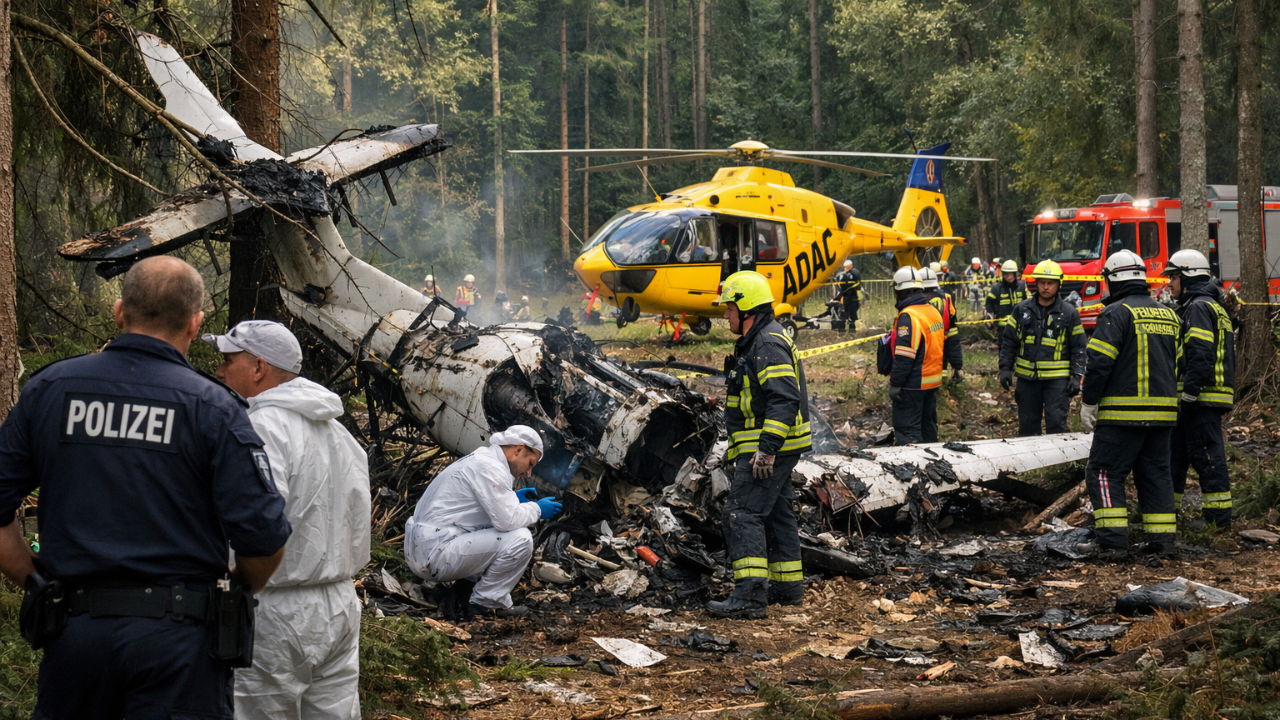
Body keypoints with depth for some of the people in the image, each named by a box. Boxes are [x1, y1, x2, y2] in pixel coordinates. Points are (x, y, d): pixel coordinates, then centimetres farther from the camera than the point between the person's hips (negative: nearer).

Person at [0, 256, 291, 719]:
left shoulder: (48, 389, 4)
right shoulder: (212, 407, -5)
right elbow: (263, 536, -10)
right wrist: (238, 591, 9)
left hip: (73, 629, 3)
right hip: (177, 636, -3)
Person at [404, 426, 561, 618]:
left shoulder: (479, 458, 18)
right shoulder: (489, 467, -14)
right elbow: (507, 520, -22)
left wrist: (514, 498, 19)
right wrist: (536, 509, -4)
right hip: (435, 555, -11)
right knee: (520, 539, -18)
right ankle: (488, 602, -5)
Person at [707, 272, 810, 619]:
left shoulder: (769, 345, -18)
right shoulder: (756, 342, 18)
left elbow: (784, 400, -27)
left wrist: (766, 448, -29)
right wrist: (737, 446, 30)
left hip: (769, 449, -11)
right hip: (768, 447, 11)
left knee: (743, 513, -14)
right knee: (776, 513, 17)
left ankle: (750, 595, -20)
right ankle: (788, 586, 27)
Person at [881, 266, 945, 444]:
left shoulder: (908, 316, -19)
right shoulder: (933, 311, 9)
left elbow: (904, 356, -23)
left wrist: (895, 383, -19)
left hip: (912, 385, -9)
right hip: (932, 382, 9)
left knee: (907, 430, -5)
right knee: (928, 427, 18)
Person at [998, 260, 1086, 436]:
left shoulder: (1069, 314, 3)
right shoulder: (1022, 310, 7)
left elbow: (1079, 348, 5)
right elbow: (1008, 341, 11)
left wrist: (1076, 377, -4)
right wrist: (1005, 368, 2)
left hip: (1056, 380, -3)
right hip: (1027, 377, 3)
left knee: (1057, 423, -10)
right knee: (1027, 426, 9)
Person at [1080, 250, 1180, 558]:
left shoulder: (1117, 313, -10)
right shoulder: (1168, 316, 14)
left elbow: (1099, 361, -15)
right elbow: (1177, 364, 22)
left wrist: (1088, 404, -8)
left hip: (1123, 412, -7)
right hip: (1163, 410, 7)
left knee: (1105, 473, -1)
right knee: (1156, 472, 14)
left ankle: (1114, 541, -9)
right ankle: (1161, 540, 13)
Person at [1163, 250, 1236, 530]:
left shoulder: (1199, 307, -11)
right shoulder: (1214, 307, 22)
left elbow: (1200, 354, -21)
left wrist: (1189, 393, -22)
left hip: (1201, 396, -11)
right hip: (1204, 398, 11)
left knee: (1206, 454, -8)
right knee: (1175, 452, 14)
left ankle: (1218, 515, -5)